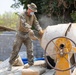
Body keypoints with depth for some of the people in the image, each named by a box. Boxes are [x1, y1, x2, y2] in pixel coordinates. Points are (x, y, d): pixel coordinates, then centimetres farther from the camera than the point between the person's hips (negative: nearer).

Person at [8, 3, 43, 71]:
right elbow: (23, 24, -33)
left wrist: (40, 29, -23)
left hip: (27, 35, 4)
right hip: (20, 34, -4)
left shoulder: (33, 16, 3)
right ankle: (10, 64, 11)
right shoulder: (23, 15, -17)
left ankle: (31, 64, 5)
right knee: (16, 50, -1)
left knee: (30, 50, -2)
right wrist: (29, 29, -49)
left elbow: (36, 23, -2)